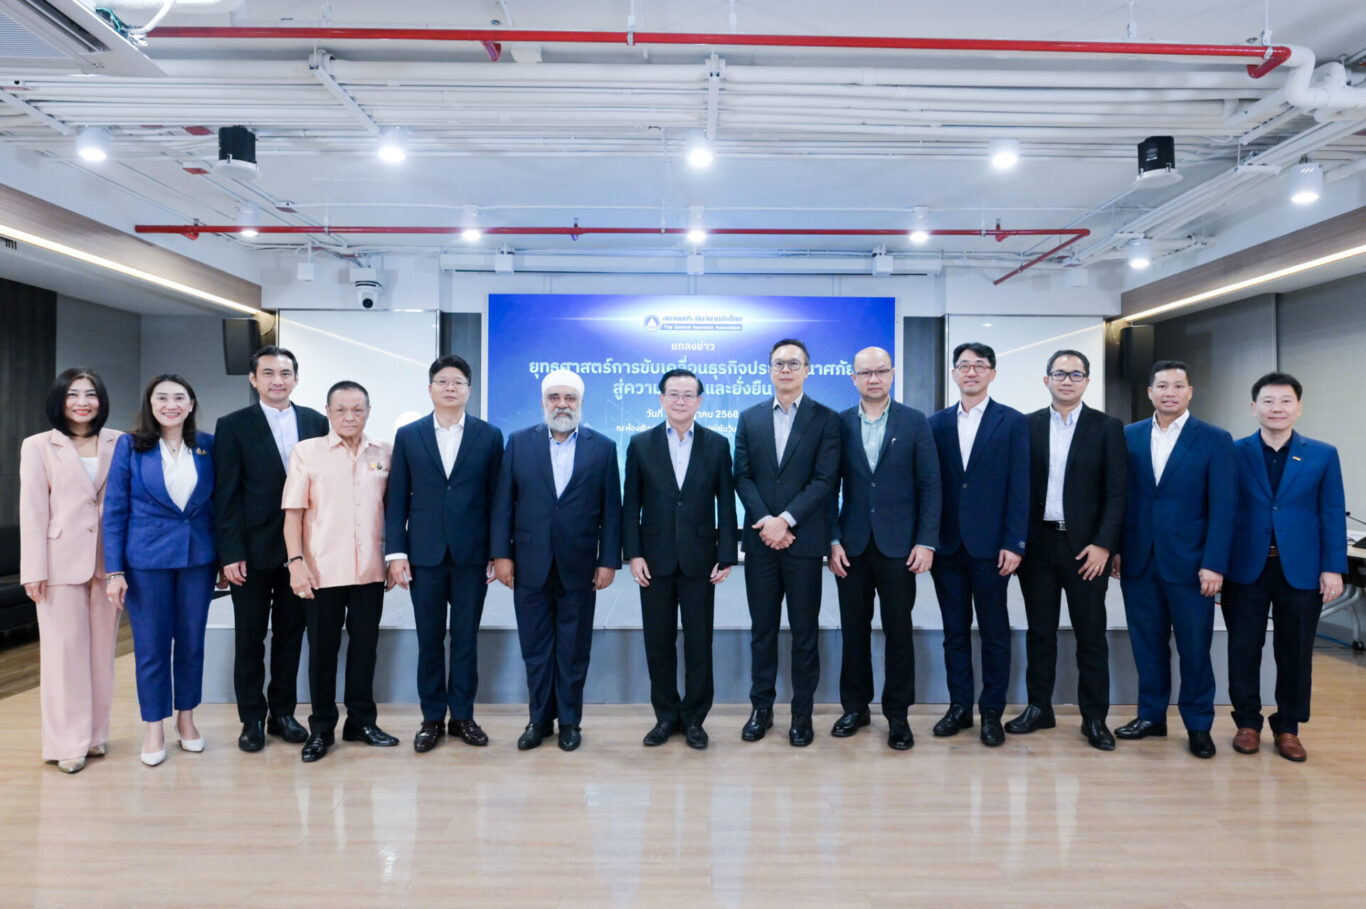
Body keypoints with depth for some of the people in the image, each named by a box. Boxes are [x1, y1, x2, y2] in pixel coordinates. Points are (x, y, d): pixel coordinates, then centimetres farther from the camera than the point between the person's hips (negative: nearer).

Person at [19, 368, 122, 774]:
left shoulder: (119, 444, 4)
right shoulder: (38, 447, 0)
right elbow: (32, 511, -3)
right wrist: (33, 570, -7)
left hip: (107, 561, 2)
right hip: (62, 562, -2)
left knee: (102, 649, 9)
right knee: (65, 651, 3)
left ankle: (95, 734, 21)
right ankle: (68, 743, 12)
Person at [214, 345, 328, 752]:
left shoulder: (316, 422, 5)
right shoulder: (233, 426, -2)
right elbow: (225, 495, -5)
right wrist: (231, 553, -11)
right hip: (253, 550, -2)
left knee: (290, 635, 12)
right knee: (250, 638, 8)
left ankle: (282, 712, 25)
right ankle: (253, 718, 21)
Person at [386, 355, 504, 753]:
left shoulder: (489, 436, 3)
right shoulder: (408, 435, 5)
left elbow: (496, 497, 3)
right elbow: (396, 498, 3)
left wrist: (498, 551, -1)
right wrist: (396, 552, -3)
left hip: (472, 555, 0)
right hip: (424, 554, 1)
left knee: (466, 638, 8)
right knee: (429, 640, 8)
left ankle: (462, 715, 21)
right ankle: (432, 718, 21)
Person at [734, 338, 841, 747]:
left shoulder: (826, 419, 0)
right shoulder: (750, 418, 9)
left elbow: (824, 480, -8)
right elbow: (743, 477, 3)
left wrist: (785, 520, -16)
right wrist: (766, 522, -10)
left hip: (803, 541, -2)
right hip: (760, 541, 3)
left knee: (804, 630, 6)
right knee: (762, 628, 10)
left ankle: (802, 712, 17)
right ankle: (761, 707, 21)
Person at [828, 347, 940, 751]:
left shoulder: (915, 422, 1)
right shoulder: (840, 424, 4)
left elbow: (930, 485, -1)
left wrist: (926, 542, -7)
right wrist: (833, 541, -2)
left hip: (898, 546, -1)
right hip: (851, 547, 1)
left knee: (899, 631, 5)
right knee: (854, 630, 9)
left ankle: (898, 713, 17)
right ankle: (855, 706, 23)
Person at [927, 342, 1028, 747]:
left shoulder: (1012, 422, 0)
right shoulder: (937, 423, 8)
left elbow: (1019, 487, -4)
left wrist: (1014, 543, -10)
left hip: (989, 545, -3)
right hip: (947, 544, 3)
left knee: (994, 632, 6)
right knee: (954, 631, 10)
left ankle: (992, 712, 18)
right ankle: (959, 706, 22)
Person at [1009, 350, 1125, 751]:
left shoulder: (1107, 427, 2)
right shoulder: (1027, 426, 6)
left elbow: (1116, 492, -2)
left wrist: (1102, 544, -10)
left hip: (1086, 547, -1)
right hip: (1038, 543, 2)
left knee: (1091, 635, 5)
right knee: (1039, 631, 10)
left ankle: (1094, 718, 15)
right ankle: (1039, 708, 21)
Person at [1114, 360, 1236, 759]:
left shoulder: (1215, 440, -2)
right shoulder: (1129, 436, 6)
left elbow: (1223, 508, -6)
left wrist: (1214, 565, -12)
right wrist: (1115, 548, 0)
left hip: (1189, 563, -2)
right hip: (1139, 561, 2)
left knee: (1195, 648, 6)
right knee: (1147, 643, 11)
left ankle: (1198, 724, 22)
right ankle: (1151, 715, 25)